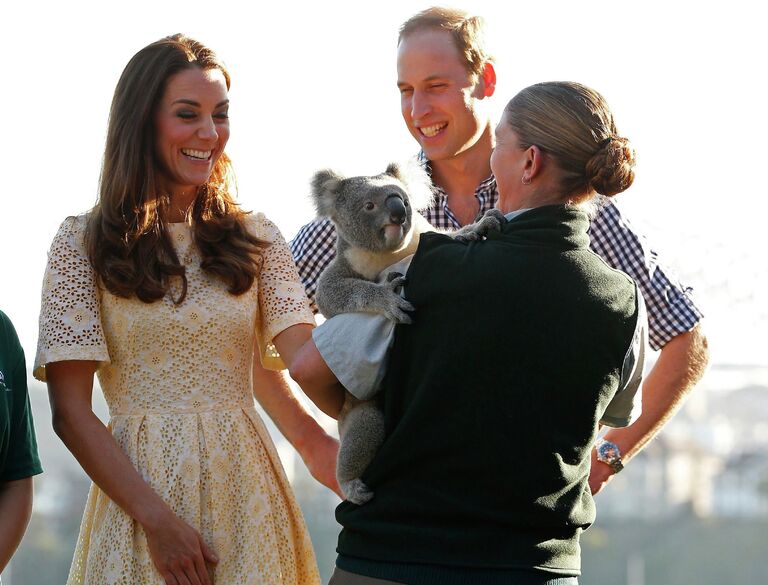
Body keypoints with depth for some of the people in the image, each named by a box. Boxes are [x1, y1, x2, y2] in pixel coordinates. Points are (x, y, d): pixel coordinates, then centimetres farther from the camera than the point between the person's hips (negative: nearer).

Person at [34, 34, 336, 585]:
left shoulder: (256, 241, 8)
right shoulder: (83, 244, -1)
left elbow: (310, 357, -8)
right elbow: (70, 410, -6)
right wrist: (156, 518, -16)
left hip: (245, 493, 3)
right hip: (135, 488, -2)